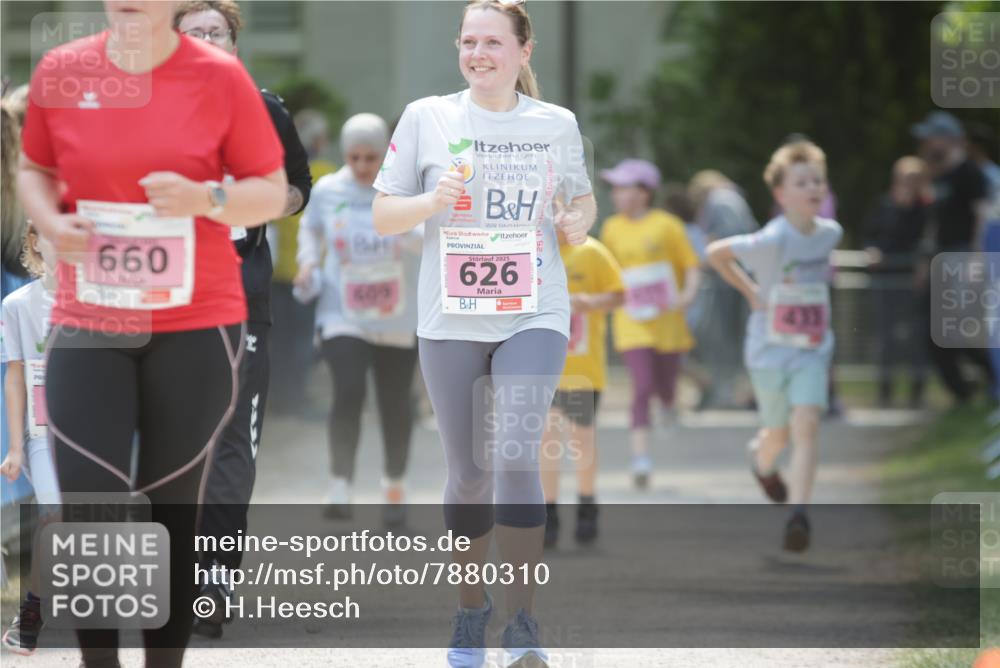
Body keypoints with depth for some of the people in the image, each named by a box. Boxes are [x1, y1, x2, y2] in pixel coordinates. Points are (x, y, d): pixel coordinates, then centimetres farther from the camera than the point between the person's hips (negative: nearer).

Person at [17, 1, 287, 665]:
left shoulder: (221, 76, -5)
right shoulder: (61, 71, 1)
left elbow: (273, 191, 2)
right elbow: (34, 169, 15)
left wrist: (204, 197, -18)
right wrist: (50, 219, -6)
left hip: (197, 325, -1)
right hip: (87, 324, 1)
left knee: (174, 517, 6)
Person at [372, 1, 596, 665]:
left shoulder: (557, 124, 5)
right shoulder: (427, 117, 2)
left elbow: (582, 196, 21)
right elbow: (382, 215, 4)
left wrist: (579, 219, -2)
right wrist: (434, 201, -15)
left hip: (534, 317, -1)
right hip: (451, 321, 1)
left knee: (517, 457, -16)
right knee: (469, 473, 5)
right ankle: (471, 608, 26)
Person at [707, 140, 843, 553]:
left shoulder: (829, 233, -3)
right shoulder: (772, 240, -21)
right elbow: (716, 253, -10)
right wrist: (751, 291, -7)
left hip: (813, 351, 3)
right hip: (770, 350, -3)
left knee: (806, 426, -15)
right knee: (779, 433, 13)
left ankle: (797, 514, -18)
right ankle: (762, 460, 49)